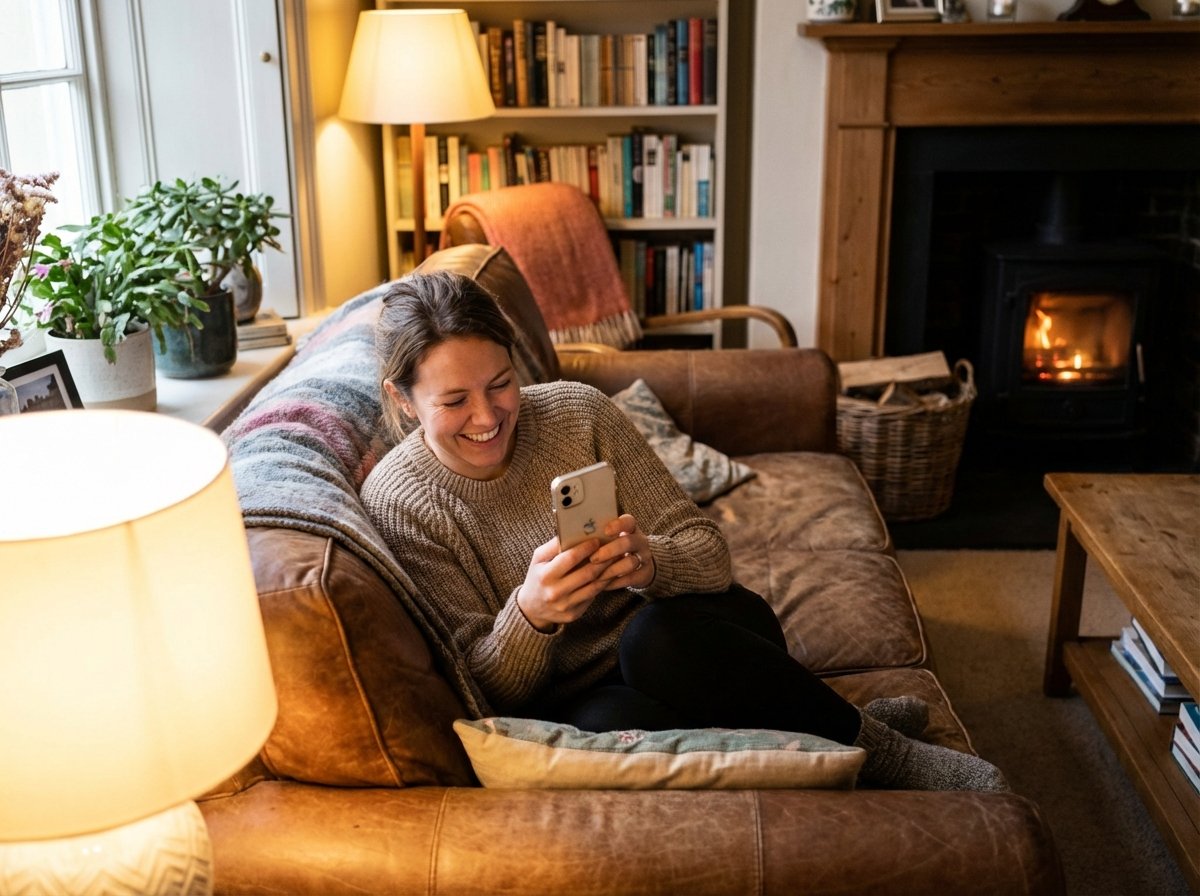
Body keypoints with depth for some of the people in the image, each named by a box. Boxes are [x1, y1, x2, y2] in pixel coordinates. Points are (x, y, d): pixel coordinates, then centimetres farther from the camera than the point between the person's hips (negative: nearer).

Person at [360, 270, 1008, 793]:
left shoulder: (578, 412, -7)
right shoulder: (397, 503, -11)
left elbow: (709, 552, -6)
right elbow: (487, 690, -11)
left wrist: (649, 564, -30)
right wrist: (529, 614, -33)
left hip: (680, 637, 1)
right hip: (574, 697, -1)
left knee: (658, 639, -35)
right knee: (614, 728, -36)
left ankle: (874, 746, -13)